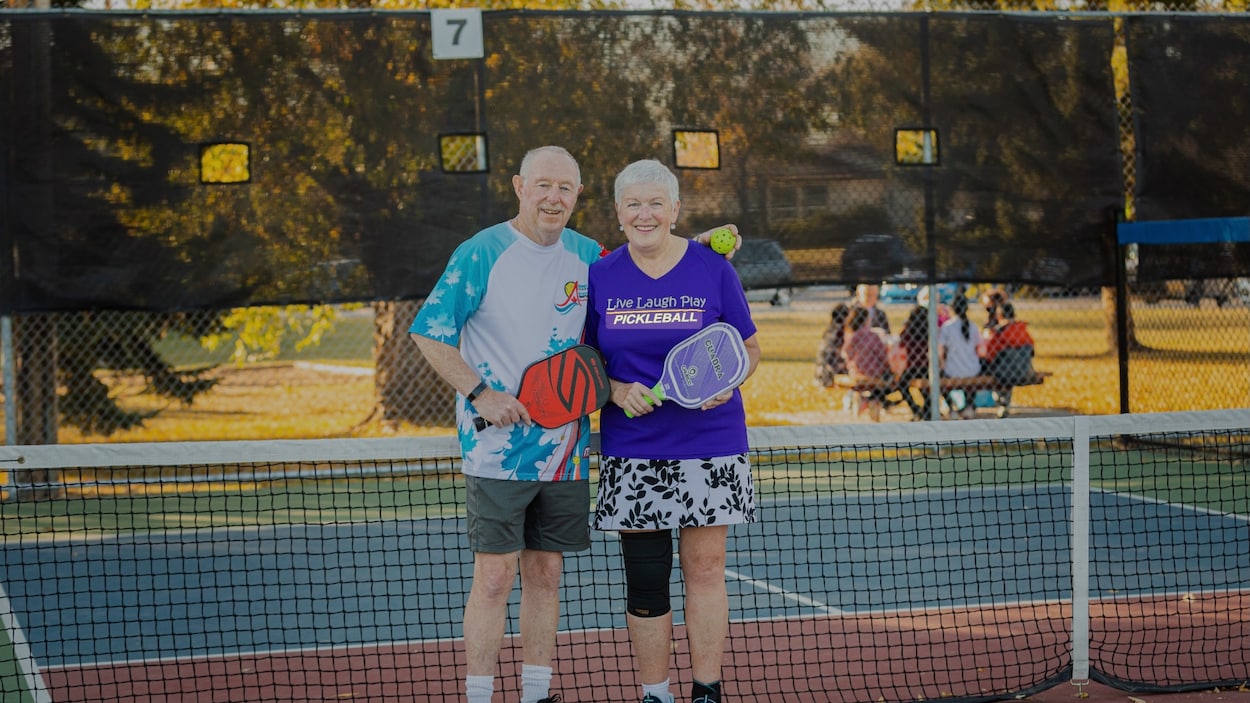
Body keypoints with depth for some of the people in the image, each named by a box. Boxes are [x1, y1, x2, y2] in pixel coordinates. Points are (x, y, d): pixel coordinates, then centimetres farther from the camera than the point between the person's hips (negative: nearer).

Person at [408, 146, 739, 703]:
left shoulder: (587, 256, 7)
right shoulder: (482, 254, -8)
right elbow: (429, 332, -6)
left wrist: (695, 244, 8)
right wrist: (481, 393, -15)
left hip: (563, 447, 5)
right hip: (498, 446, -5)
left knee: (545, 572, 10)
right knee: (494, 575, -7)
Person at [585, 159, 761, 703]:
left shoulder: (713, 270, 0)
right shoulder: (600, 276, 4)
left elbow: (749, 348, 7)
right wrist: (616, 390, -9)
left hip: (708, 445, -1)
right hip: (631, 450, 1)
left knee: (705, 569, 1)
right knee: (645, 581, 1)